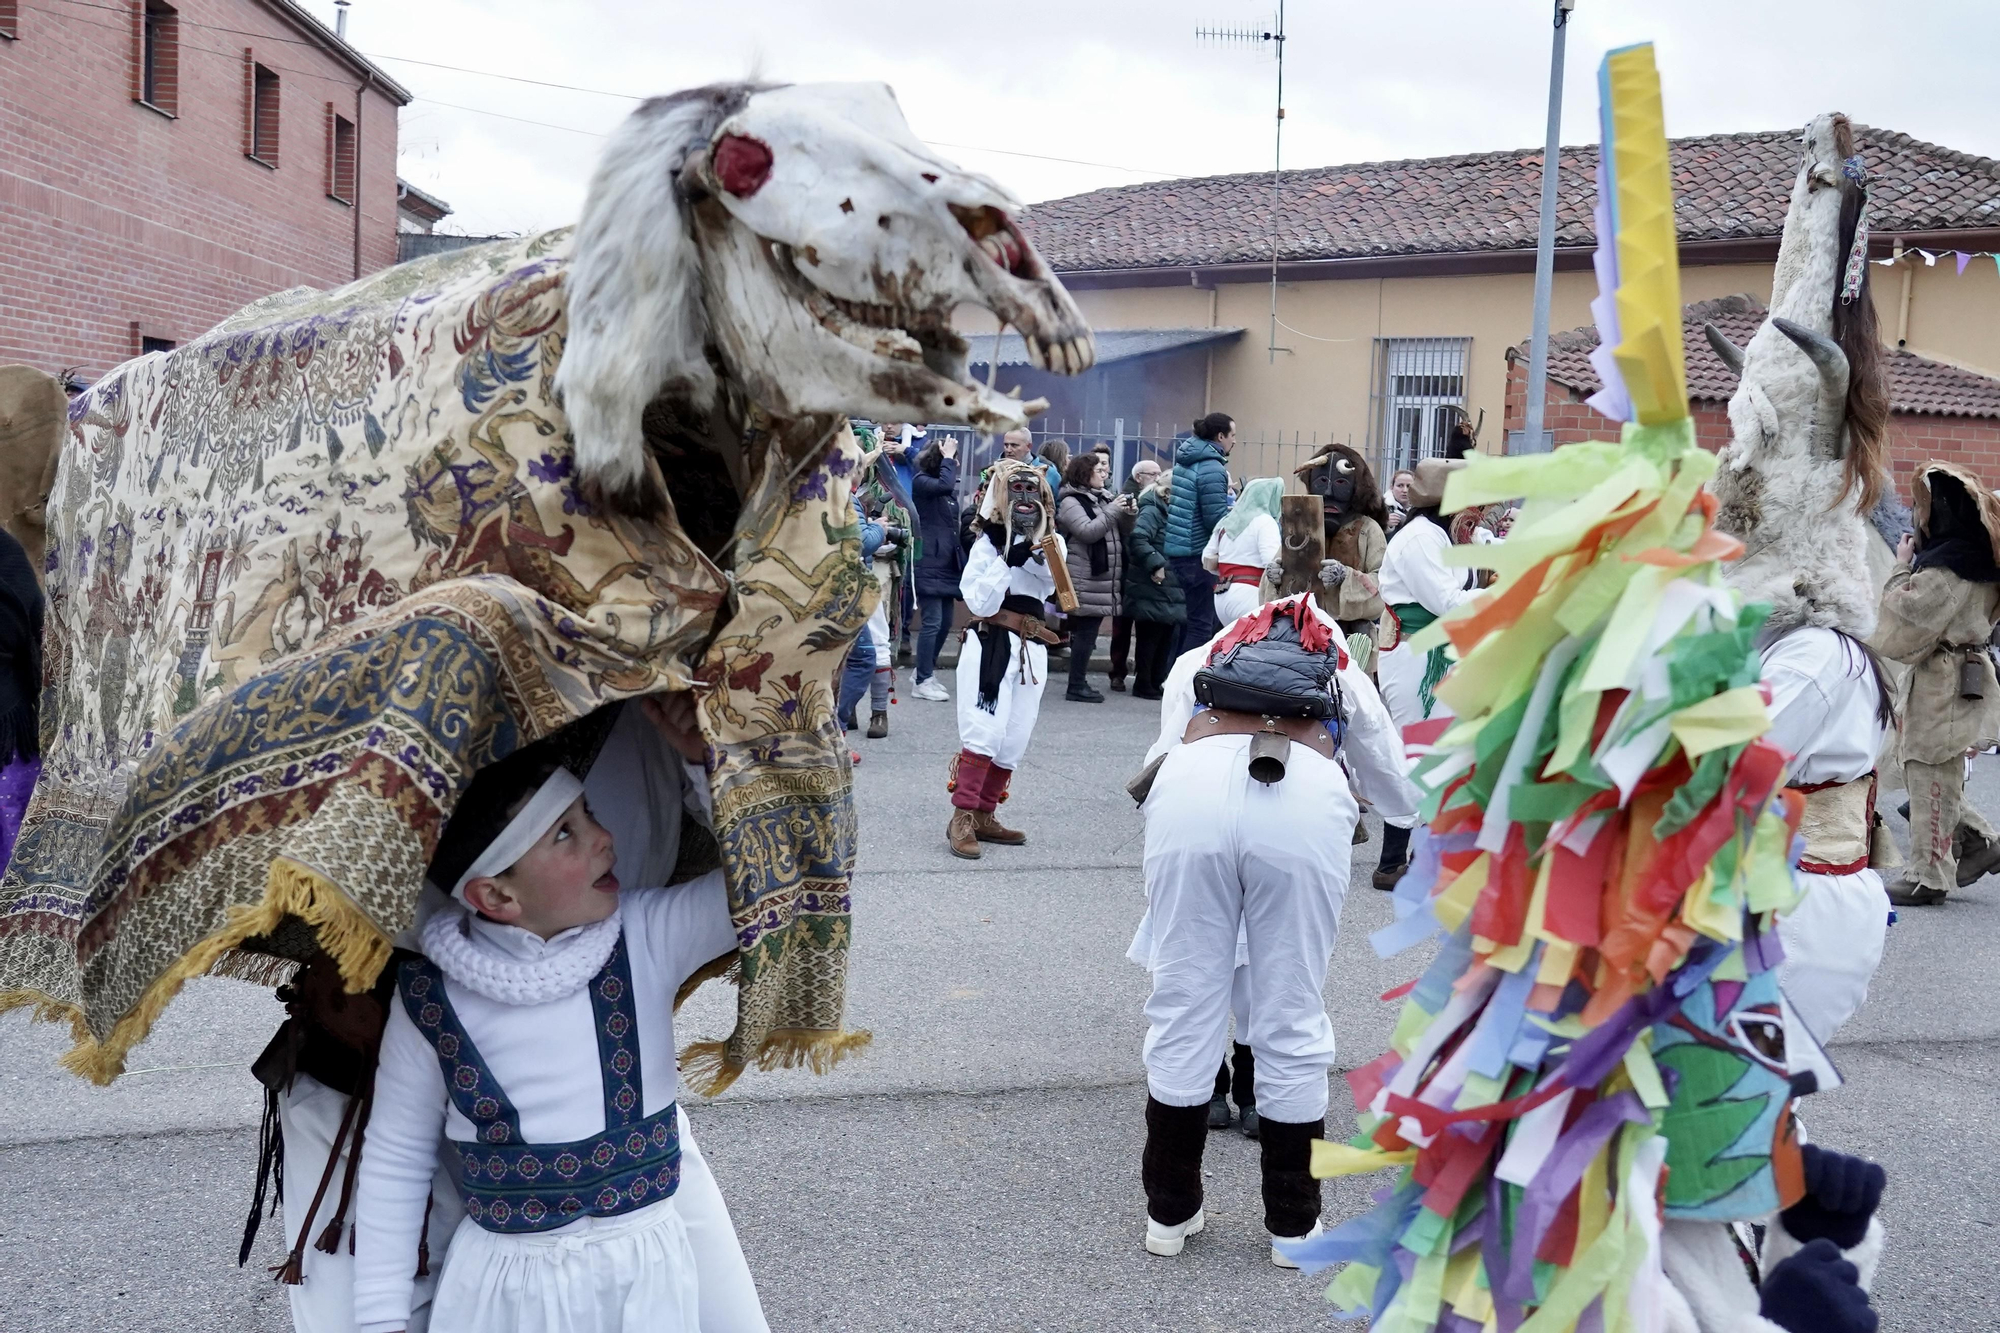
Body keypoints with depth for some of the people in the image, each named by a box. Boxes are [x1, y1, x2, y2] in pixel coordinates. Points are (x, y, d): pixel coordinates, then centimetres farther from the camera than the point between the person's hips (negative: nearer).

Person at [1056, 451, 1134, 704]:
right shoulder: (1071, 501, -6)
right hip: (1085, 579, -8)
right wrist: (1112, 511, -17)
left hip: (1104, 577, 8)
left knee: (1088, 632, 10)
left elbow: (1120, 531, 21)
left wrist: (1128, 515, 2)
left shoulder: (1104, 498, 17)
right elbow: (1087, 531, -18)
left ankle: (1081, 681, 15)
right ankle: (1076, 686, -3)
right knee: (1084, 632, -7)